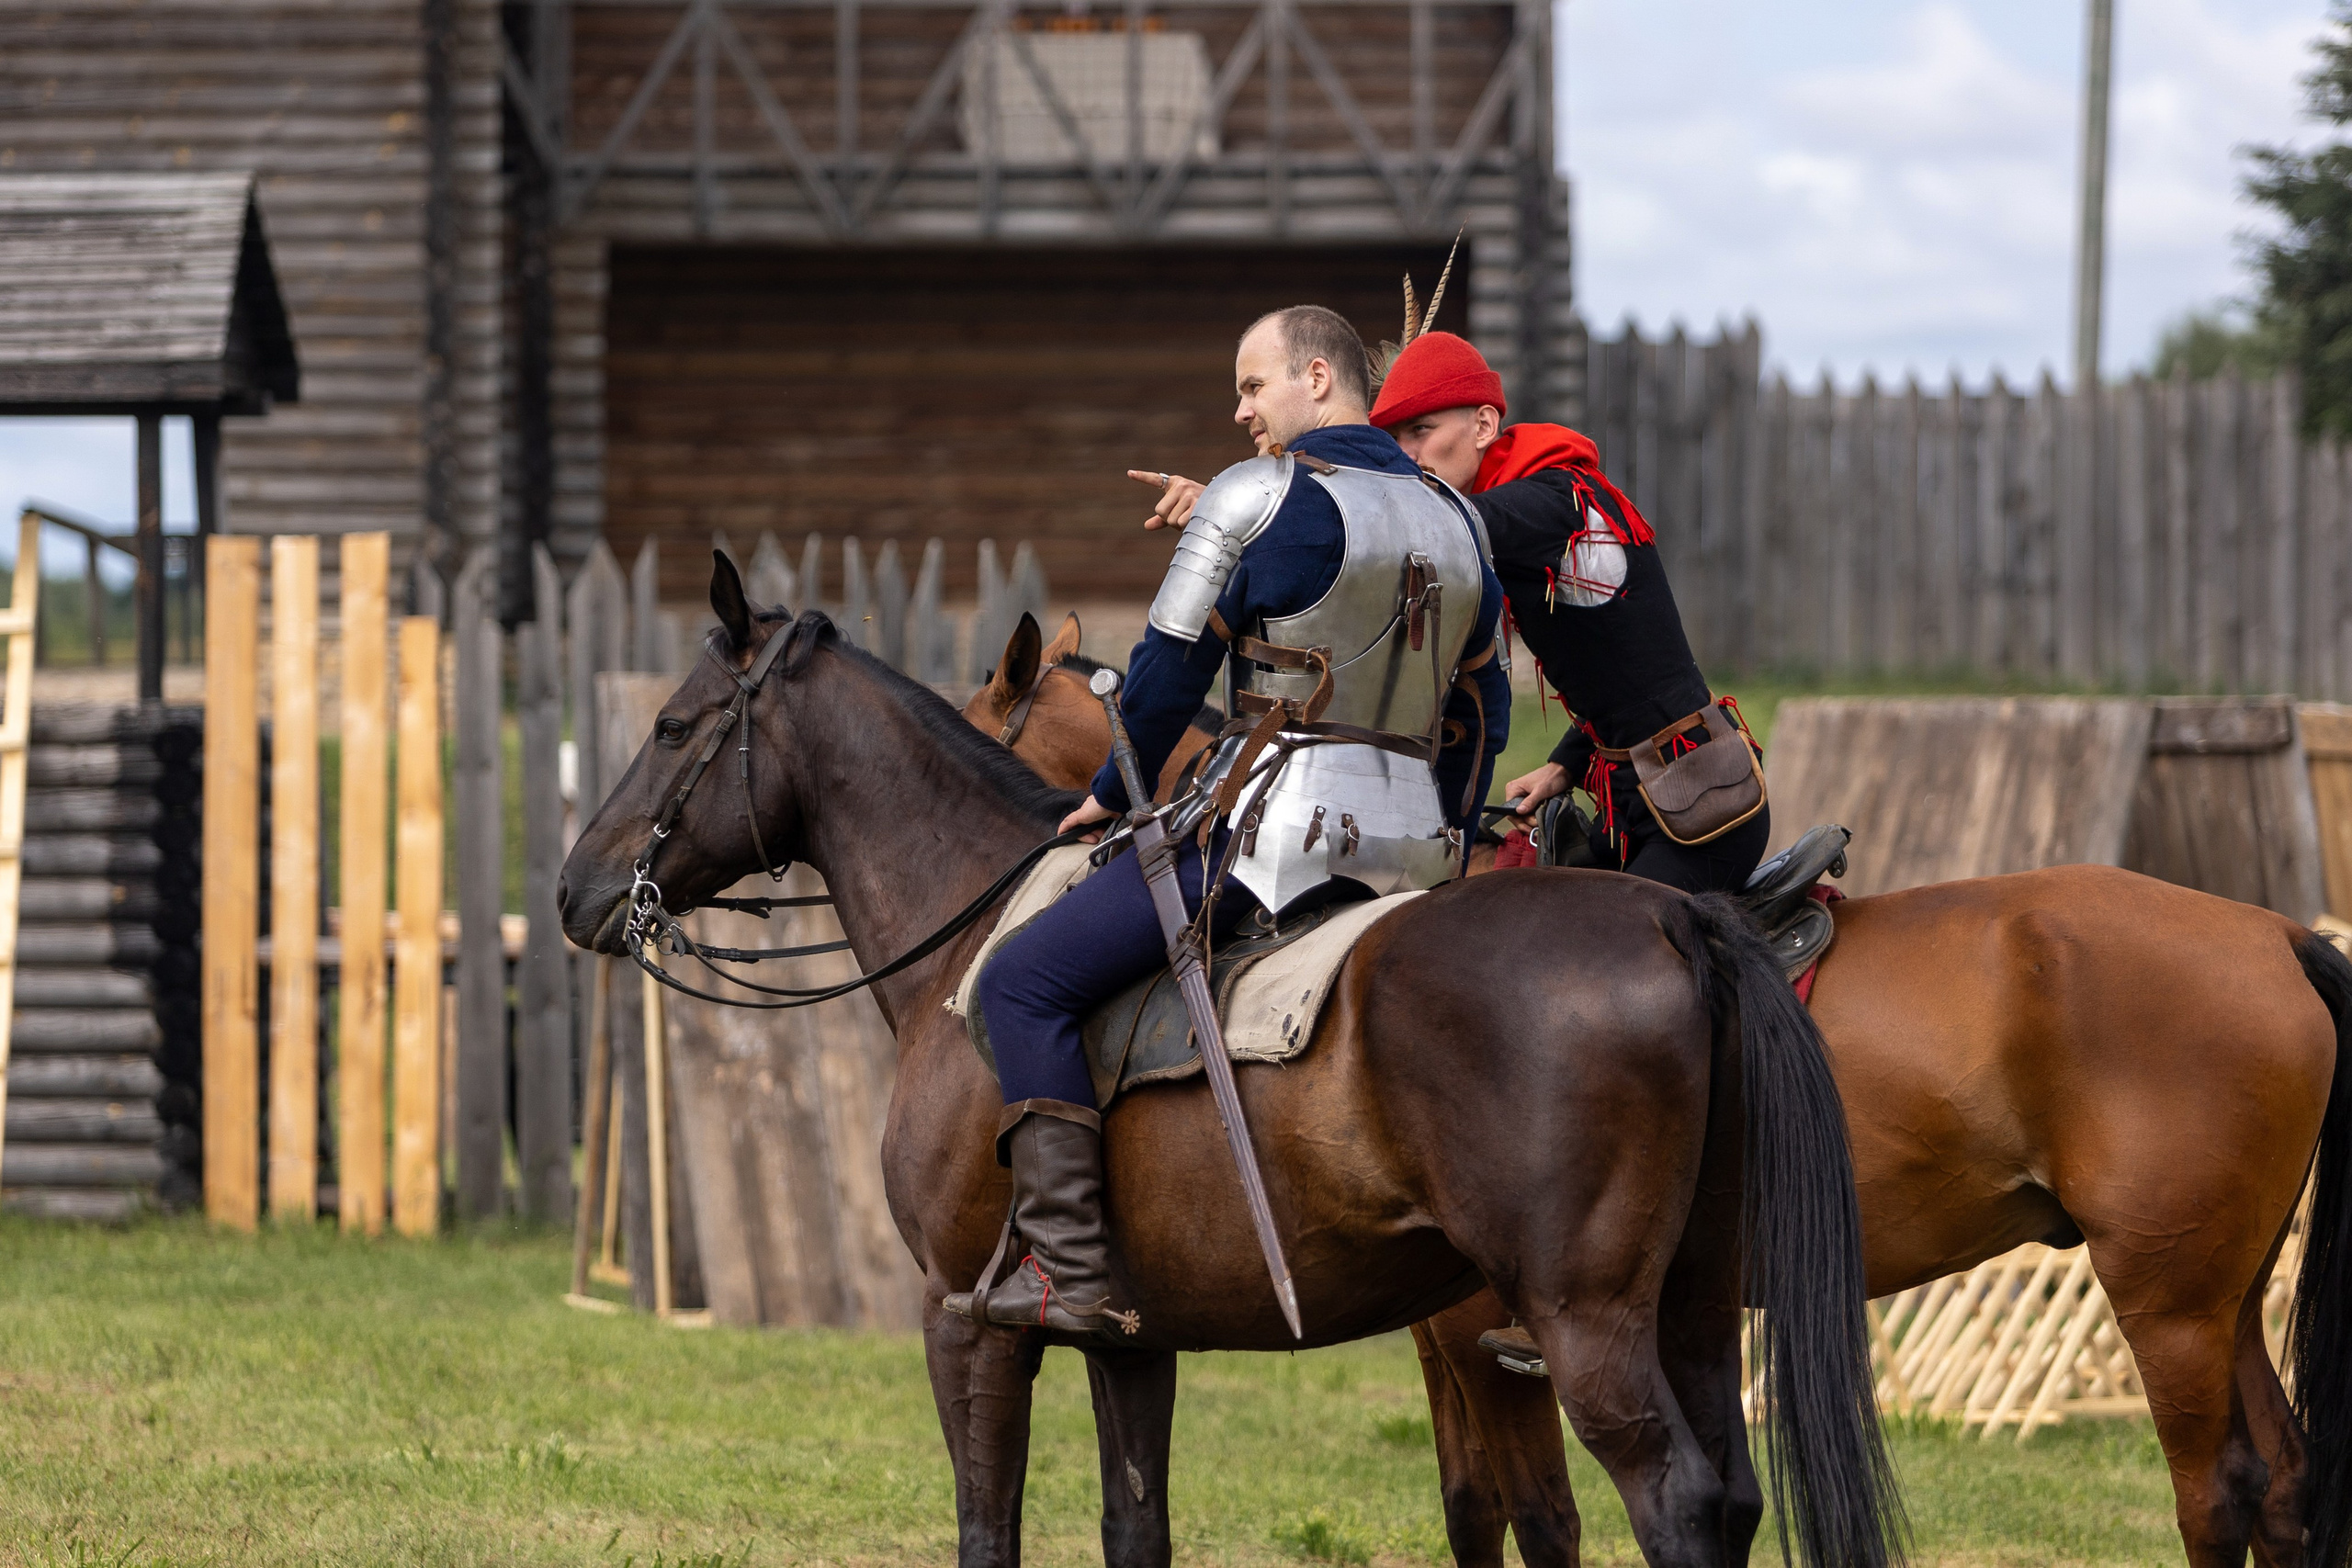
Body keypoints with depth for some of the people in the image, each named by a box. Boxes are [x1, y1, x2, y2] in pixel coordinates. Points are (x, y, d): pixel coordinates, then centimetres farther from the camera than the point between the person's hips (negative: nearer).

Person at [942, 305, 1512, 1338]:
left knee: (1024, 985, -7)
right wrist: (1442, 859, 30)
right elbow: (1480, 715, 22)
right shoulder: (1455, 520, 16)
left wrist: (1115, 793, 12)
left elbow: (1169, 669, -4)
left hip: (1276, 826, -8)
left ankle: (1070, 1271, -17)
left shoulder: (1259, 497, -7)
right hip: (1413, 843, 8)